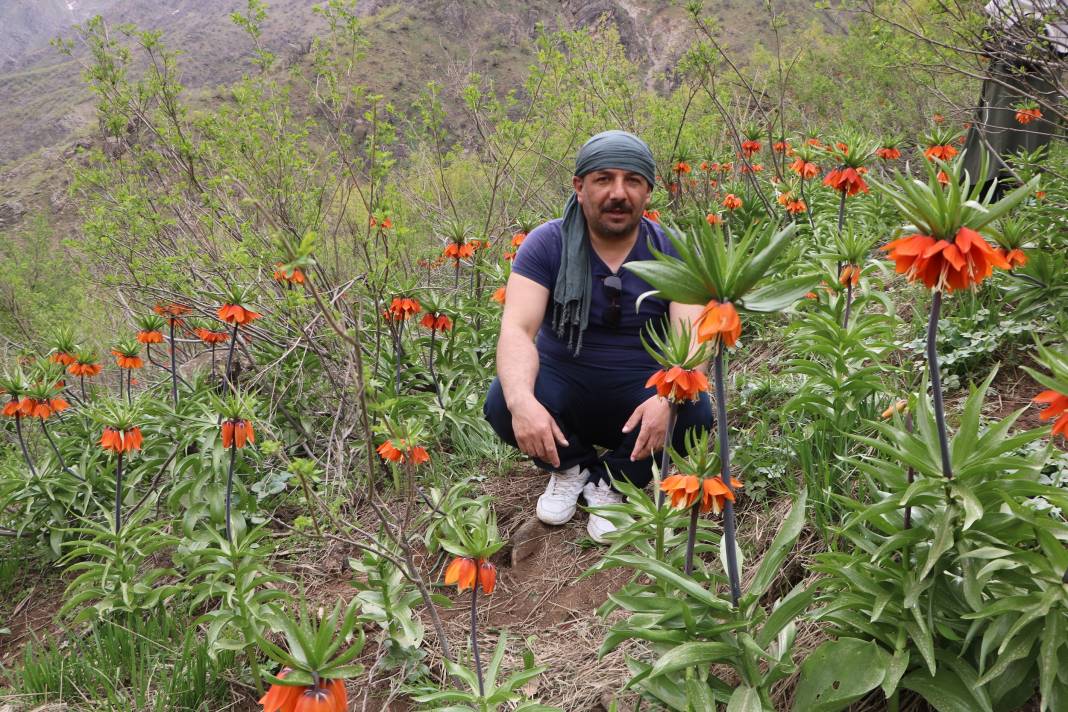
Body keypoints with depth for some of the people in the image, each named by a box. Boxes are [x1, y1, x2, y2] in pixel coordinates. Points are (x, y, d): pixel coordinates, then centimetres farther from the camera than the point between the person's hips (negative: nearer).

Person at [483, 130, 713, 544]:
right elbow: (517, 328, -23)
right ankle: (571, 466, 5)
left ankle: (610, 479, 1)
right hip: (563, 389, 0)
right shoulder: (547, 244, -11)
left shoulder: (672, 252, -8)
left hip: (641, 396, 1)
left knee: (694, 413, -30)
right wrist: (521, 400, -44)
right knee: (501, 404, -30)